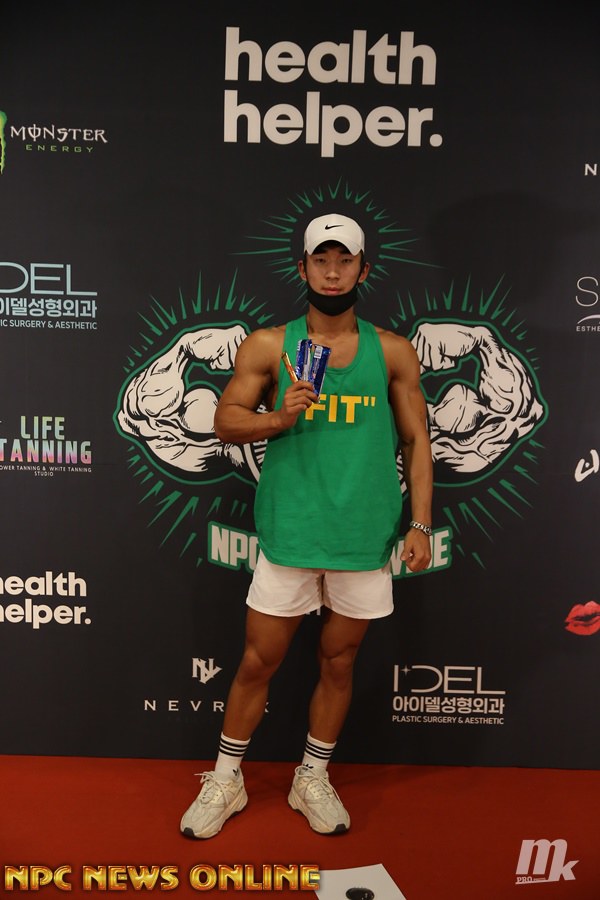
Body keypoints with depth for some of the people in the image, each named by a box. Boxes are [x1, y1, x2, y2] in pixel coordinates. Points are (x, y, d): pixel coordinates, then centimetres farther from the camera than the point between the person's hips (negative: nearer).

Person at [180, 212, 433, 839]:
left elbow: (416, 441, 5)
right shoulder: (268, 346, 1)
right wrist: (276, 418, -17)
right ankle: (225, 779, 32)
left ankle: (312, 779, 37)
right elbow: (225, 421, 2)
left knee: (338, 663, 15)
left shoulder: (393, 353, 4)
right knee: (257, 662, 9)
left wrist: (420, 523, -2)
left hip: (366, 539, 2)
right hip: (289, 535, -1)